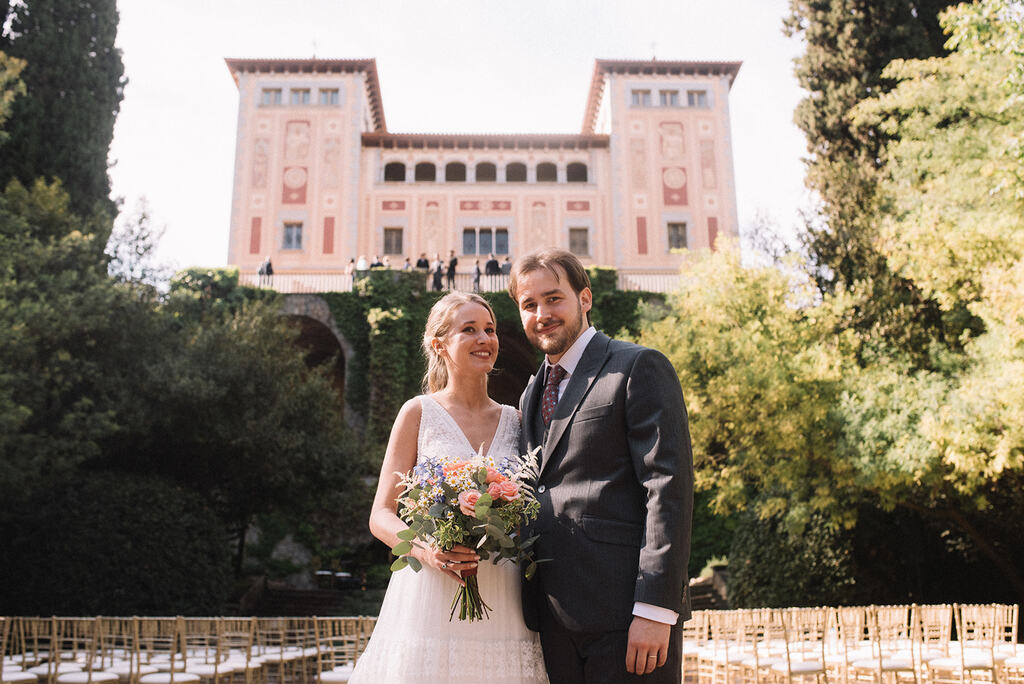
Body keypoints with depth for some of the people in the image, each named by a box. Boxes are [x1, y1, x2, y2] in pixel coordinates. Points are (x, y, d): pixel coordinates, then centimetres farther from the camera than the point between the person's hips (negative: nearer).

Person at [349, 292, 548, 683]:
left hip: (501, 604, 3)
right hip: (430, 599, -3)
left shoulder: (513, 420, 10)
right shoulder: (420, 413, 1)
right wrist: (424, 548, -20)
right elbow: (381, 517, -1)